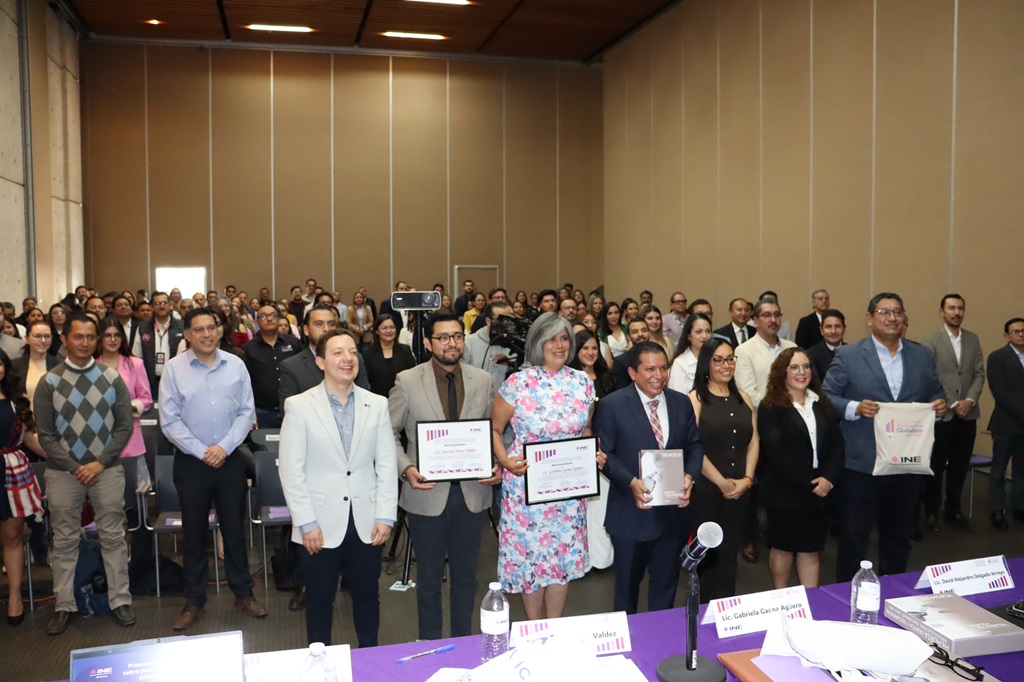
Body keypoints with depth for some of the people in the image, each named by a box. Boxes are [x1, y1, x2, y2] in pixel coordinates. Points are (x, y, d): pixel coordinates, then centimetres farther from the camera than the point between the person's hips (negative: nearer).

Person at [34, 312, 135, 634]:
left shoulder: (111, 378, 2)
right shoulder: (49, 382, 0)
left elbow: (125, 426, 0)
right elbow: (45, 434, -1)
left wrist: (100, 463, -9)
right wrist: (74, 467, -10)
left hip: (107, 469, 0)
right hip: (62, 472, 0)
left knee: (113, 536, 6)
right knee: (65, 540, 9)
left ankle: (120, 600, 16)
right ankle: (64, 606, 21)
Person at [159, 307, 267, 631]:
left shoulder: (236, 365, -1)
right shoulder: (174, 368, -5)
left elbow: (247, 412, -1)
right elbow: (170, 420, -7)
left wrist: (224, 447, -11)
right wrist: (201, 452, -12)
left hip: (230, 459, 1)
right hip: (191, 462, -1)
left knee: (234, 529, 11)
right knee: (194, 533, 11)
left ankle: (243, 593, 25)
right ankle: (194, 601, 24)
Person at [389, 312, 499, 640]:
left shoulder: (483, 380, 1)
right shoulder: (407, 382, -7)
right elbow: (389, 434, -2)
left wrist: (497, 464, -9)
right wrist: (406, 469, -17)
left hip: (473, 490, 2)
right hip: (428, 493, -2)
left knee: (466, 573, 17)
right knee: (429, 575, 14)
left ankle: (464, 641, 36)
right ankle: (430, 644, 34)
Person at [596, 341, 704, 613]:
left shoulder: (682, 403, 3)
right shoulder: (612, 405, -10)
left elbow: (694, 445, 9)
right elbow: (605, 453, -10)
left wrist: (690, 475, -10)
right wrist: (631, 481, -23)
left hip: (673, 511, 3)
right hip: (631, 513, -3)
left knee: (666, 583, 18)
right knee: (627, 583, 17)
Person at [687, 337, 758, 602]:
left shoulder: (743, 398, 11)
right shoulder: (695, 399, -7)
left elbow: (753, 442, 9)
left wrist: (747, 479, -4)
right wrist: (722, 482, -11)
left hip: (740, 491, 5)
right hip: (706, 490, -5)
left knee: (729, 553, 12)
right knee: (708, 554, 5)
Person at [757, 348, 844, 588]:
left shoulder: (822, 404, 10)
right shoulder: (770, 407, -7)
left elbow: (836, 445, 5)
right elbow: (775, 453, -15)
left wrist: (829, 479, -11)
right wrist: (809, 483, -16)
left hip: (819, 492, 4)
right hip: (784, 493, -4)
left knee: (811, 549, 9)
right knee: (782, 548, 9)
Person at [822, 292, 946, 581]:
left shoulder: (922, 355, 8)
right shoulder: (848, 355, -5)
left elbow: (936, 395, 14)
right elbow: (826, 397, -5)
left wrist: (940, 405, -9)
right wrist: (855, 408, -22)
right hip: (862, 464, -4)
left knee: (898, 536, 18)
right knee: (854, 537, 5)